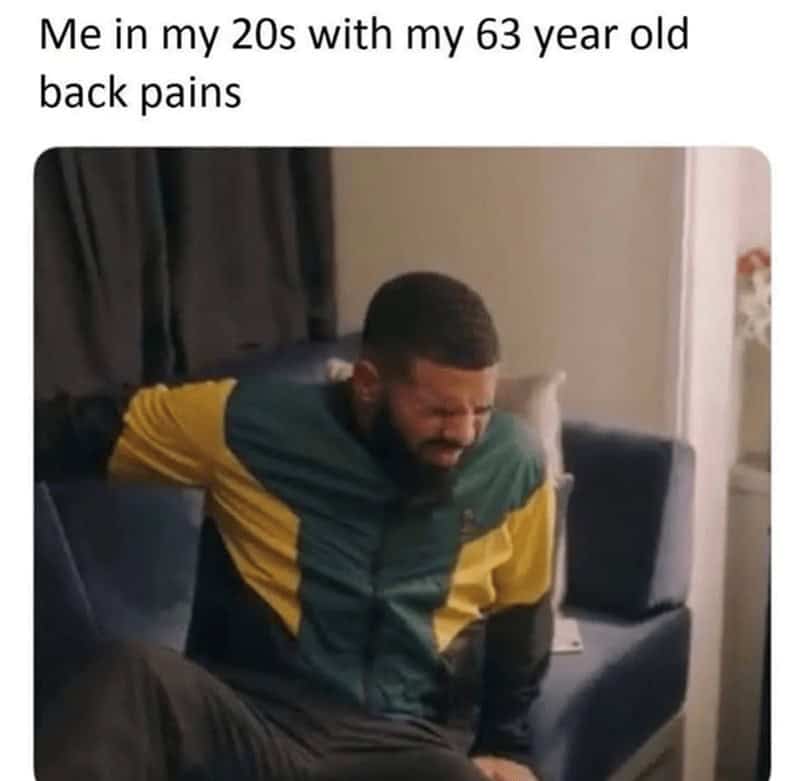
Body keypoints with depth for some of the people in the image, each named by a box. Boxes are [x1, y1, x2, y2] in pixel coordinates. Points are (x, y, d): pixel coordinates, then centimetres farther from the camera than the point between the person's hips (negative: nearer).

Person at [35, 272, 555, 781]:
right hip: (253, 719, -1)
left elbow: (519, 617, 15)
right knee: (133, 676, -35)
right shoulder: (253, 422, -5)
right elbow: (83, 431, 5)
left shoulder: (514, 466, 1)